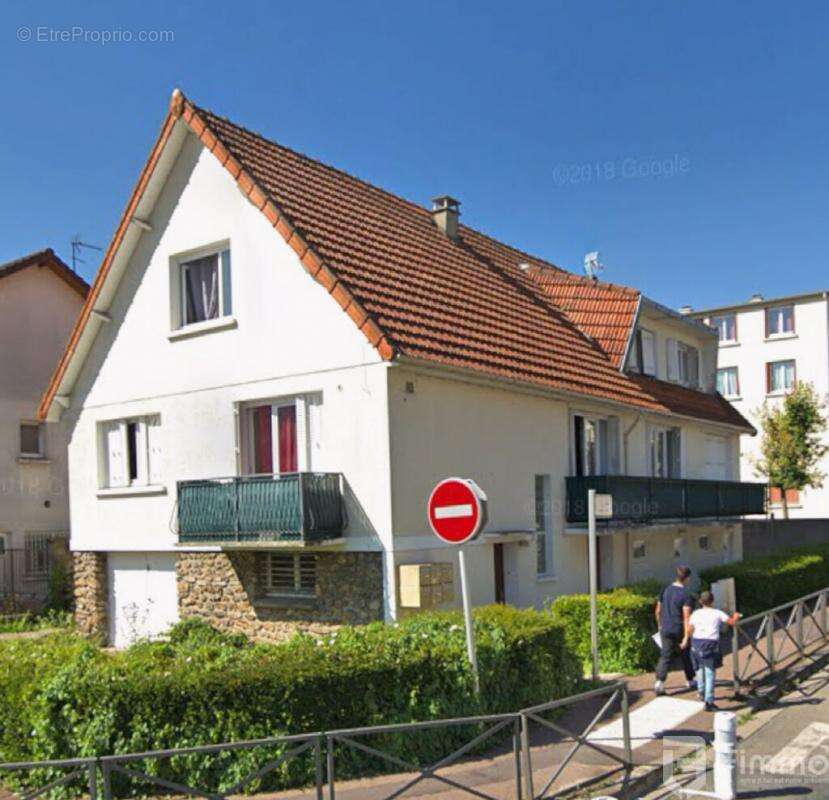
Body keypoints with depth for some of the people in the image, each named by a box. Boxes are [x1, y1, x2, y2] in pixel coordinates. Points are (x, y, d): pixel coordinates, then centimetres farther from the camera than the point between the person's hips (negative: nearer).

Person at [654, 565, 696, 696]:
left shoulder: (666, 590, 4)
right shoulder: (686, 595, -14)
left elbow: (658, 611, 11)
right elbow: (686, 617, -18)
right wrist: (686, 636, -18)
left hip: (665, 630, 4)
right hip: (679, 631, -4)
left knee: (665, 656, 3)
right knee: (686, 655, 16)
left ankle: (659, 682, -11)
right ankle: (690, 681, 32)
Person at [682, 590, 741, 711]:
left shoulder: (696, 614, 8)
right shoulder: (717, 613, 1)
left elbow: (689, 631, 8)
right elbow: (731, 622, 8)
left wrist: (685, 640, 28)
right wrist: (736, 616, 30)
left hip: (696, 642, 4)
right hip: (710, 644, -3)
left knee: (700, 669, 24)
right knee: (710, 673, -3)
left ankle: (702, 693, 39)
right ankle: (709, 701, -7)